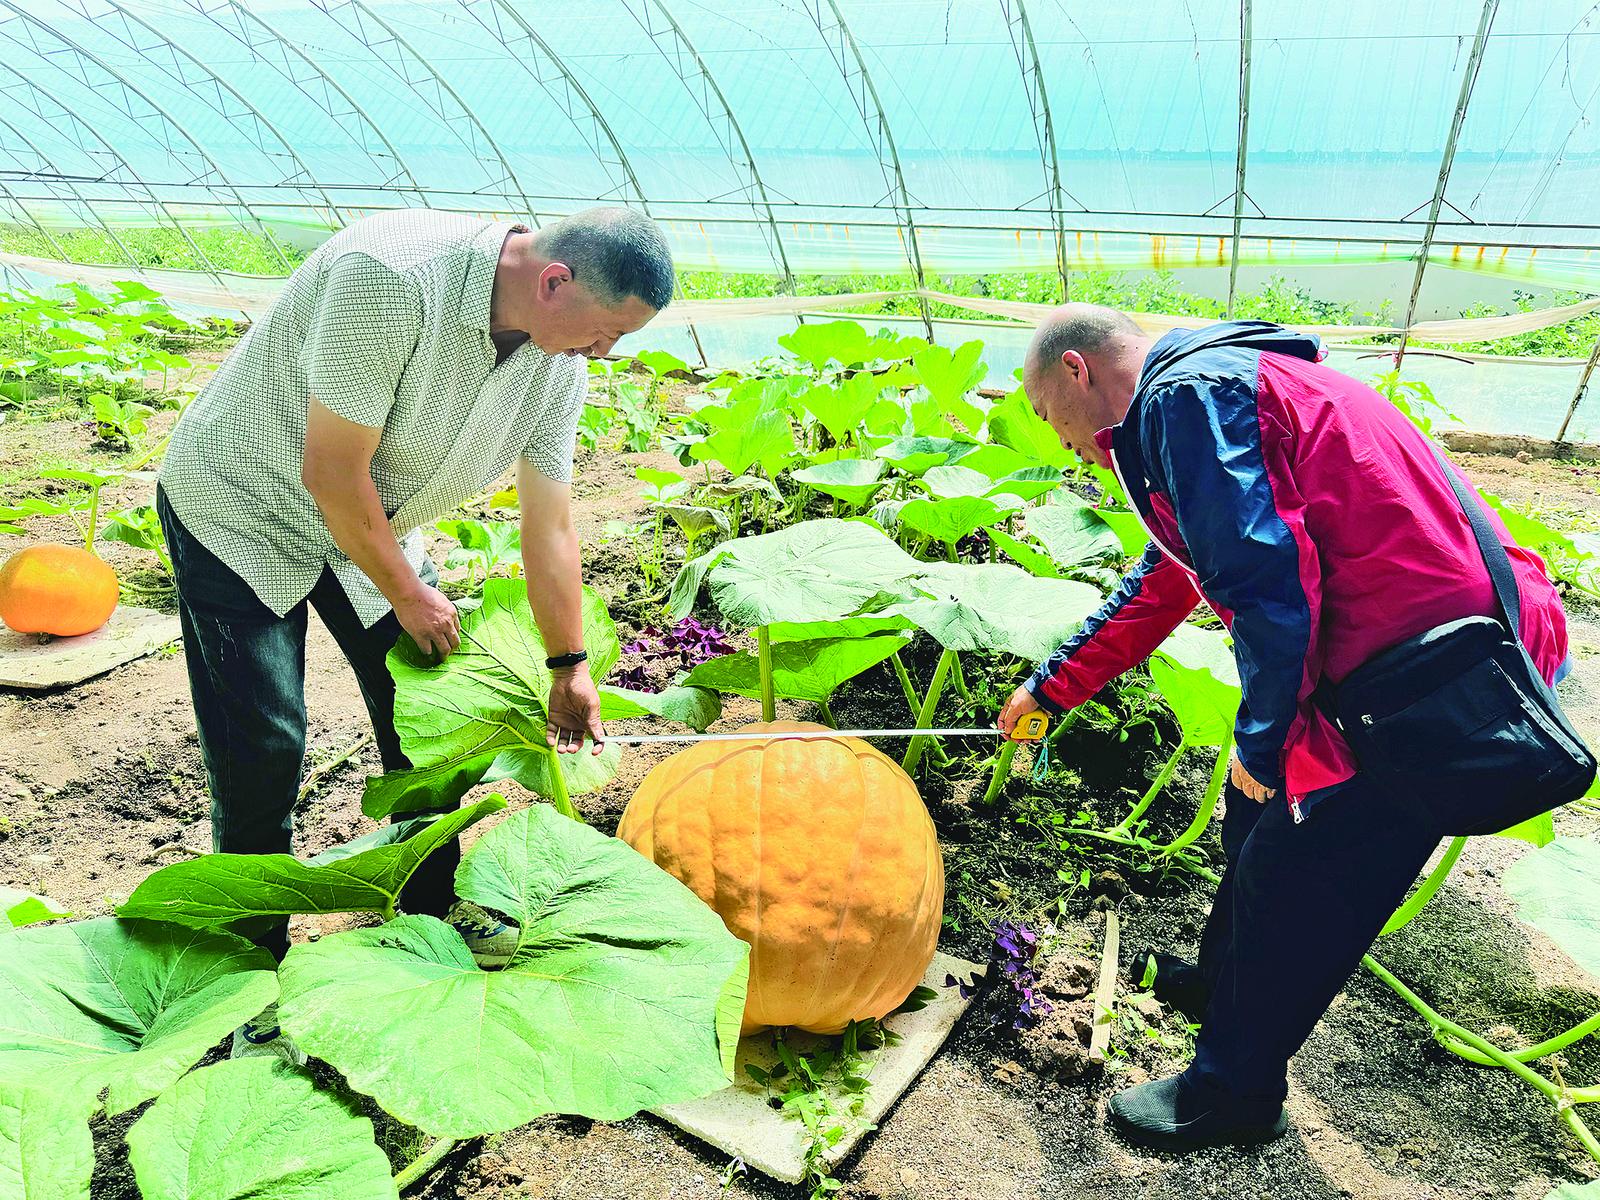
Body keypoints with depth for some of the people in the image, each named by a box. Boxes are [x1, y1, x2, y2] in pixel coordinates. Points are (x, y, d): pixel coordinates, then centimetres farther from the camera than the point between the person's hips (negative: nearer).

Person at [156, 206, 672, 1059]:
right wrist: (406, 593, -16)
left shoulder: (561, 364, -12)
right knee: (262, 750, -9)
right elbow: (331, 472, -30)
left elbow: (549, 521, -3)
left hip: (367, 525, 6)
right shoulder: (391, 277, -35)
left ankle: (433, 906, 29)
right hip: (240, 508, -6)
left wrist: (569, 666, 2)